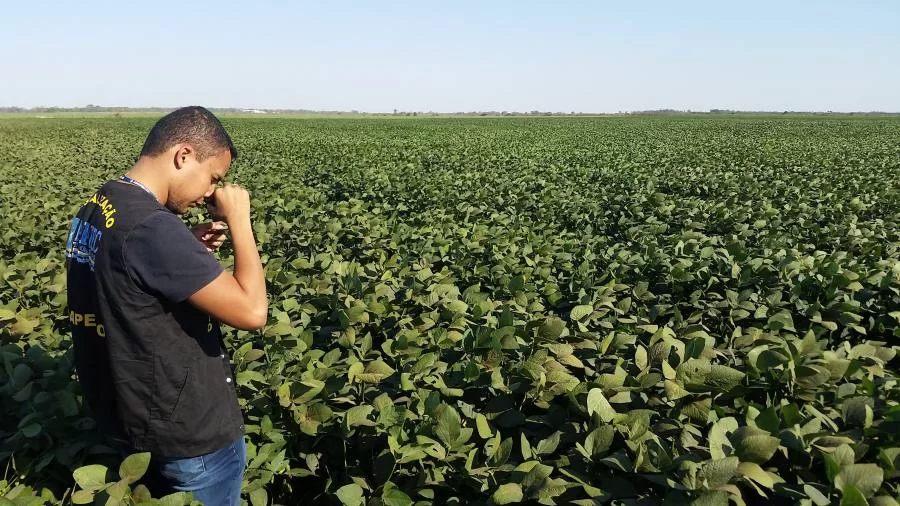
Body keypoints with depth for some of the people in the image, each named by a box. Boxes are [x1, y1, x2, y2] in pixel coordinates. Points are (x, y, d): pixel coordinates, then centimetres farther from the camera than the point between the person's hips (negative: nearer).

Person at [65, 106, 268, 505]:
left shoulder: (93, 210, 2)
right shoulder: (153, 226, -28)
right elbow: (252, 311, -29)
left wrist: (193, 252, 4)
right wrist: (239, 219, -19)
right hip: (189, 434, -9)